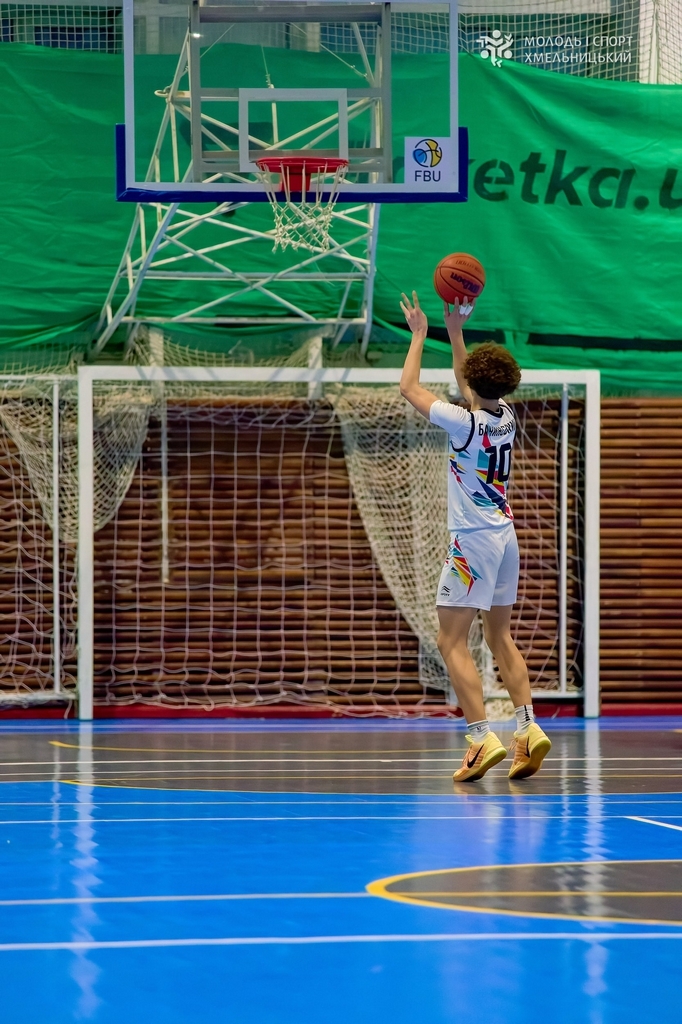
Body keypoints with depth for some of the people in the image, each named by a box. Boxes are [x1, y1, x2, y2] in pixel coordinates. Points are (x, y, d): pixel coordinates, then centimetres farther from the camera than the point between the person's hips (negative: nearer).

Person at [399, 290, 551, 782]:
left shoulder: (465, 423, -16)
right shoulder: (505, 416, 4)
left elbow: (409, 389, -6)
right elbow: (469, 383, 25)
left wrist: (420, 334, 4)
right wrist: (456, 331, 25)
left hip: (473, 541, -8)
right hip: (505, 536, 8)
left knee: (452, 642, -6)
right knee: (501, 637, 15)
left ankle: (483, 737, -17)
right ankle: (529, 730, 6)